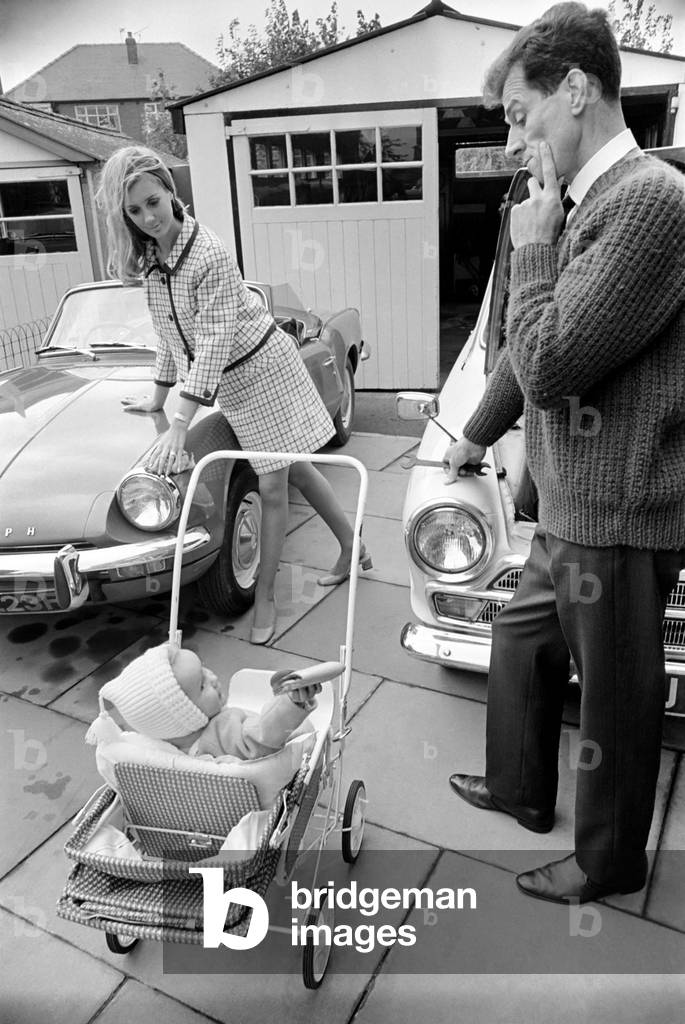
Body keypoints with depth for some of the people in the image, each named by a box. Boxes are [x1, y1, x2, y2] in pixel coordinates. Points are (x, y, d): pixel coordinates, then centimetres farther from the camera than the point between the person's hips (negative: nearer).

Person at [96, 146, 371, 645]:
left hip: (263, 365, -8)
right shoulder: (150, 256, 0)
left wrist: (179, 426, -32)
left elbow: (214, 343, -29)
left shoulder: (209, 253, -25)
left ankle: (265, 597, 14)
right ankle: (353, 552, 31)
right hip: (233, 381, 8)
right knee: (296, 471, 15)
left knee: (273, 487, 1)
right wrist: (159, 397, 15)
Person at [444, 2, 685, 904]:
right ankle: (523, 788, 47)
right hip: (570, 508, 9)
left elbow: (550, 364, -26)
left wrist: (533, 246, -11)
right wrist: (476, 434, 30)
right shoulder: (590, 202, 10)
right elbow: (532, 350, 20)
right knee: (521, 642, 24)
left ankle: (609, 860, 34)